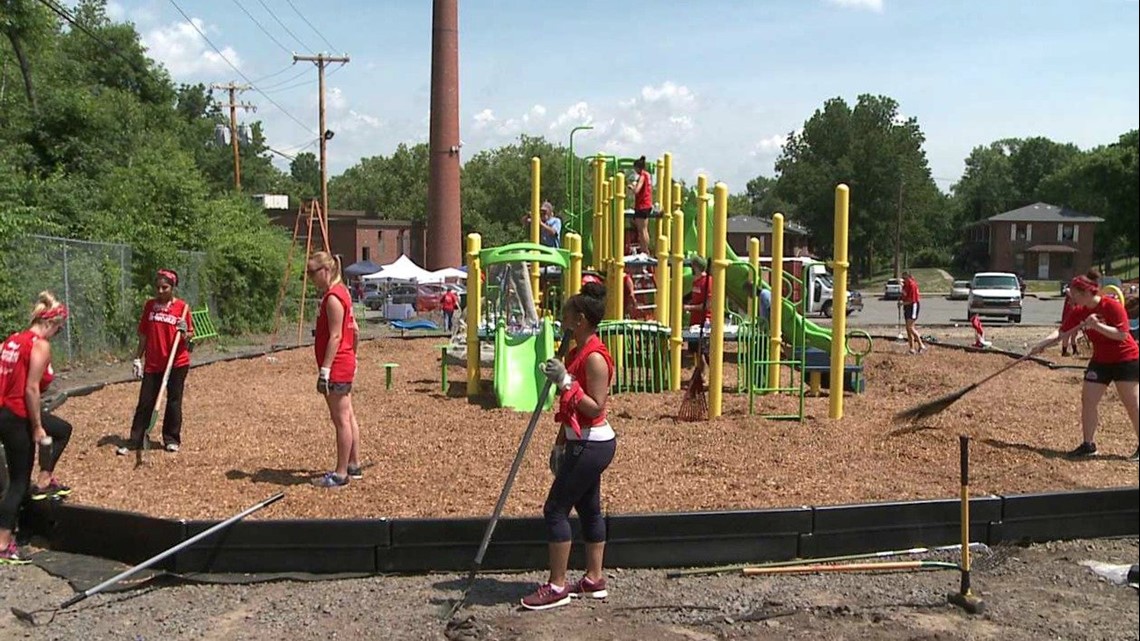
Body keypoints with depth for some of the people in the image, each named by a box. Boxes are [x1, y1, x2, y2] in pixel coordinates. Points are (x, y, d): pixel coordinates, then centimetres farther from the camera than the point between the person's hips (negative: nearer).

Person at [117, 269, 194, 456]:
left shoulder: (182, 307, -5)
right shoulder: (149, 306, 4)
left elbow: (190, 335, -1)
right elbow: (144, 334, 10)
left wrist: (184, 333, -23)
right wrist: (138, 359, 9)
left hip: (177, 363, -2)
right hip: (152, 363, 3)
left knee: (174, 401, 7)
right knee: (145, 402, 4)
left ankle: (172, 439, 18)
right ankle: (135, 441, 10)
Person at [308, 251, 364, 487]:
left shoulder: (332, 298, -17)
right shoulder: (341, 292, 13)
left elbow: (335, 336, -21)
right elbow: (355, 330, 18)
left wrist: (325, 369, -21)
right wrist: (353, 356, 25)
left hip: (336, 368, -10)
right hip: (345, 365, 10)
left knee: (342, 420, -4)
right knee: (348, 417, 15)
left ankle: (341, 474, 2)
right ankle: (354, 465, 23)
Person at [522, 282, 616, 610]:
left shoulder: (595, 358, -19)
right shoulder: (577, 353, 11)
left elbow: (595, 407, -23)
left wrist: (565, 383, -28)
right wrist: (560, 443, 20)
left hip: (592, 445, -10)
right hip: (584, 443, 10)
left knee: (556, 509, -7)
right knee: (588, 508, 14)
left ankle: (556, 587, 0)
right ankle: (594, 580, 24)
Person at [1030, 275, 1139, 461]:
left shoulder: (1112, 306, -19)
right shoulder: (1079, 312, -2)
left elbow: (1122, 334, -23)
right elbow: (1061, 331, -6)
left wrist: (1098, 325, -34)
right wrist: (1043, 343, -21)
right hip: (1100, 361, 6)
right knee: (1087, 400, 0)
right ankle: (1088, 445, 8)